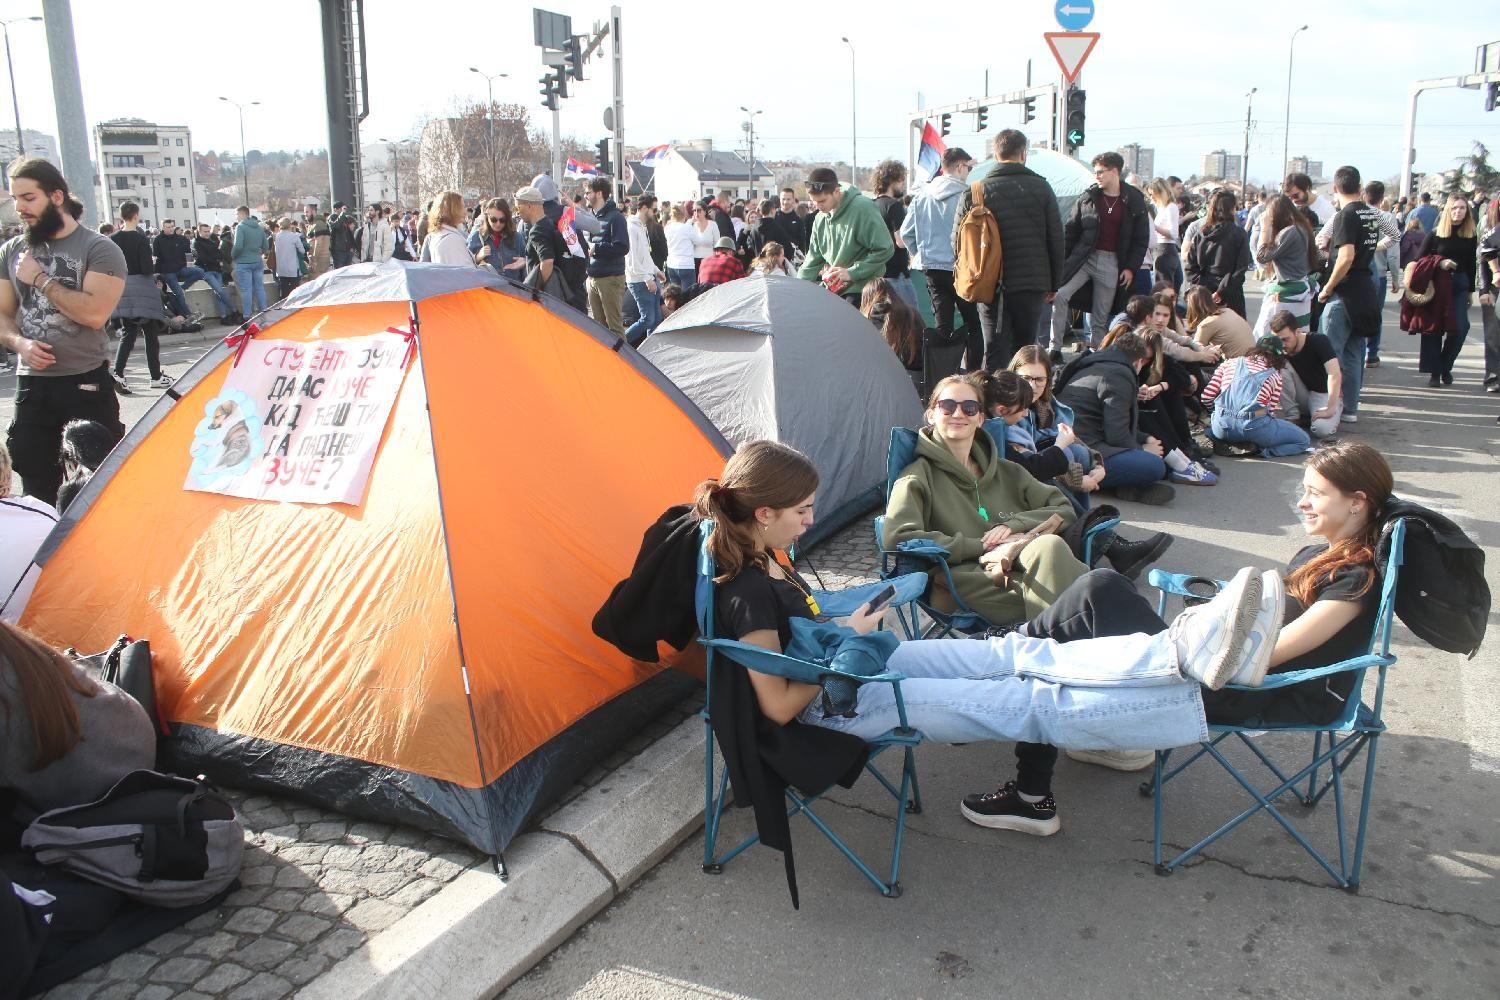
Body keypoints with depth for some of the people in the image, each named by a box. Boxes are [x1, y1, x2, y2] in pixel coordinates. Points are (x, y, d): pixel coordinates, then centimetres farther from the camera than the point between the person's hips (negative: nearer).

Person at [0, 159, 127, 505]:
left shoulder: (99, 249, -6)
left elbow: (94, 314, -20)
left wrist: (39, 279, -12)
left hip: (87, 384, -5)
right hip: (32, 384, 5)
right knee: (37, 489, 9)